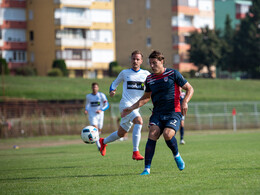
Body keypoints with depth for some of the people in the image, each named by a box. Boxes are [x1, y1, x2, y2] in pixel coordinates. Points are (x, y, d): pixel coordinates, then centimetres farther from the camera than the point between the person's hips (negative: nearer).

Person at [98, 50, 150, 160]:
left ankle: (104, 142, 43)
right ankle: (135, 152, -33)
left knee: (121, 134, 15)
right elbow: (115, 83, 18)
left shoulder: (145, 74, 8)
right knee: (139, 121, -31)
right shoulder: (124, 73, 6)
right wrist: (112, 90, -2)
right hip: (125, 104, -4)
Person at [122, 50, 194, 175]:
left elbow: (189, 89, 4)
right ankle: (147, 168, -16)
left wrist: (185, 102, -14)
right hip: (157, 113, 4)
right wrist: (131, 108, 19)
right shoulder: (149, 79, 12)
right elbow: (146, 97, 27)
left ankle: (177, 156, 6)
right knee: (152, 135, -19)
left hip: (173, 113, -4)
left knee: (167, 134, -27)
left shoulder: (173, 74, -1)